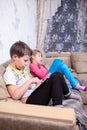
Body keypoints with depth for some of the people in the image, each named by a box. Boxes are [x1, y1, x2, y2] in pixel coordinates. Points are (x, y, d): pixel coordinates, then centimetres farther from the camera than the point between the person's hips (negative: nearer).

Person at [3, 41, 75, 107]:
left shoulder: (22, 68, 16)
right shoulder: (9, 73, -11)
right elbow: (15, 95, -24)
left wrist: (42, 81, 7)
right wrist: (30, 81, -22)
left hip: (36, 93, 9)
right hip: (29, 100, -9)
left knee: (57, 74, -8)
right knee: (55, 77, -24)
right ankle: (67, 94, -5)